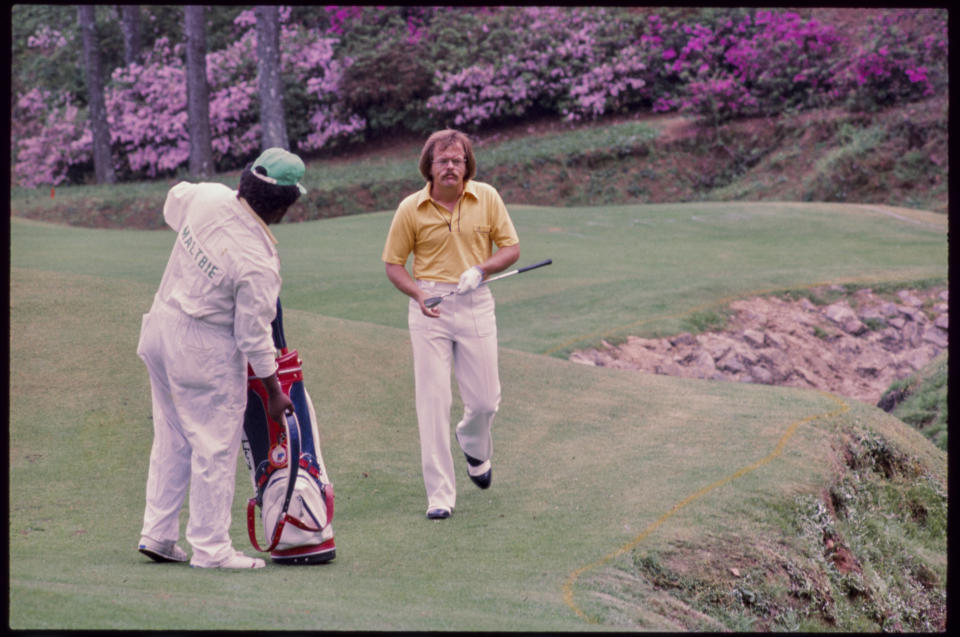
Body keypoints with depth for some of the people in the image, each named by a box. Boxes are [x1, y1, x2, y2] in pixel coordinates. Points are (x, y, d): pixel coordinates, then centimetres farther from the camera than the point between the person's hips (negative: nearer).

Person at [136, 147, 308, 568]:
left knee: (172, 438, 18)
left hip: (160, 326, 8)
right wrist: (274, 391, -4)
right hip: (205, 349, -8)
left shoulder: (207, 197, -8)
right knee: (215, 447, 3)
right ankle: (210, 549, 8)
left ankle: (157, 534, 23)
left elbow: (173, 203, 17)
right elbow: (254, 333, -17)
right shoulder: (258, 262, -25)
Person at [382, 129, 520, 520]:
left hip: (475, 304, 1)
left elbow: (511, 248, 5)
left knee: (485, 400, 4)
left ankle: (474, 446, 40)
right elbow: (393, 264, 3)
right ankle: (439, 494, -1)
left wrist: (480, 270, -14)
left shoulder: (486, 198, 0)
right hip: (430, 307, -1)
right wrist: (418, 294, -15)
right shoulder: (411, 209, -4)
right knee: (433, 401, -5)